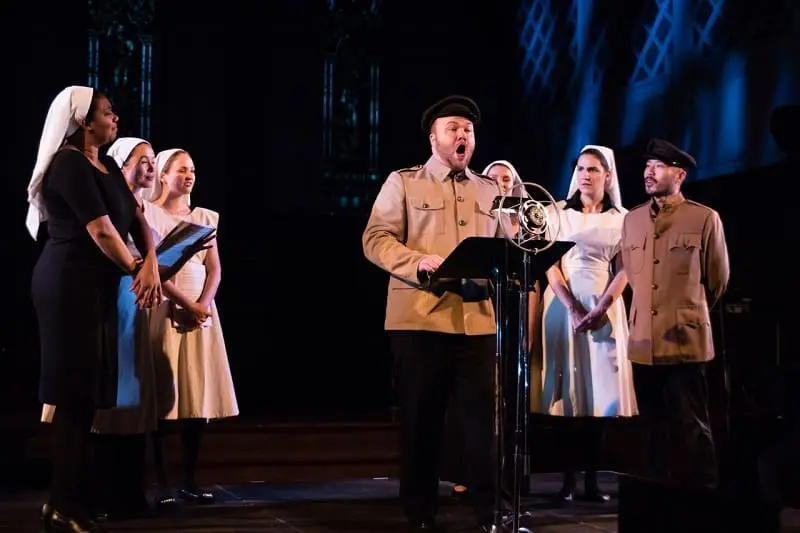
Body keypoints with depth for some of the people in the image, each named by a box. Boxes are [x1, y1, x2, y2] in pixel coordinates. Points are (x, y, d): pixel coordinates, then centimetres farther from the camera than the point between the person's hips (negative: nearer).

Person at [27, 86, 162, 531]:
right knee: (76, 394, -6)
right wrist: (136, 271, -4)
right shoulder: (69, 164, -13)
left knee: (86, 394, 11)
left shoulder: (108, 168, 15)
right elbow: (102, 231, -17)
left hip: (97, 287, 9)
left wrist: (152, 264, -7)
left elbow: (138, 219, 11)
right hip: (71, 286, -9)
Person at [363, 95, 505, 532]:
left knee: (483, 417, 0)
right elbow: (376, 240, -3)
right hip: (419, 316, -3)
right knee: (420, 419, 4)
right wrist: (420, 261, -18)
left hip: (478, 319, 3)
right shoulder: (403, 182, 6)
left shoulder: (491, 190, 18)